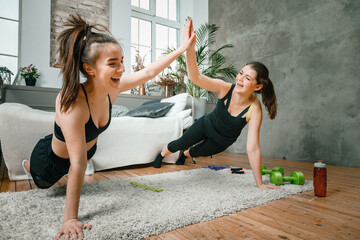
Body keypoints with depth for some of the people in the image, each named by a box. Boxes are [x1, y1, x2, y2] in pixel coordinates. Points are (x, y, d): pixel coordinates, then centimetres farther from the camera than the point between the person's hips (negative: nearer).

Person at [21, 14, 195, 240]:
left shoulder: (111, 88, -25)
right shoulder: (73, 102, -43)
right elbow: (78, 164, -43)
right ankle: (28, 165, 59)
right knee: (44, 183, 31)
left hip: (88, 150, 4)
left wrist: (183, 47, -14)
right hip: (52, 159, -4)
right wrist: (70, 219, -36)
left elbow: (148, 72, -15)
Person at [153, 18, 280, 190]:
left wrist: (260, 184, -32)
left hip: (223, 140, 1)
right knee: (181, 143, 15)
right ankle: (161, 155, 51)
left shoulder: (254, 110, -35)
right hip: (207, 124, 0)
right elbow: (195, 77, -44)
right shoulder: (225, 88, -32)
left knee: (198, 151, 24)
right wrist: (190, 47, -59)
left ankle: (185, 155, 65)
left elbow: (252, 148, -34)